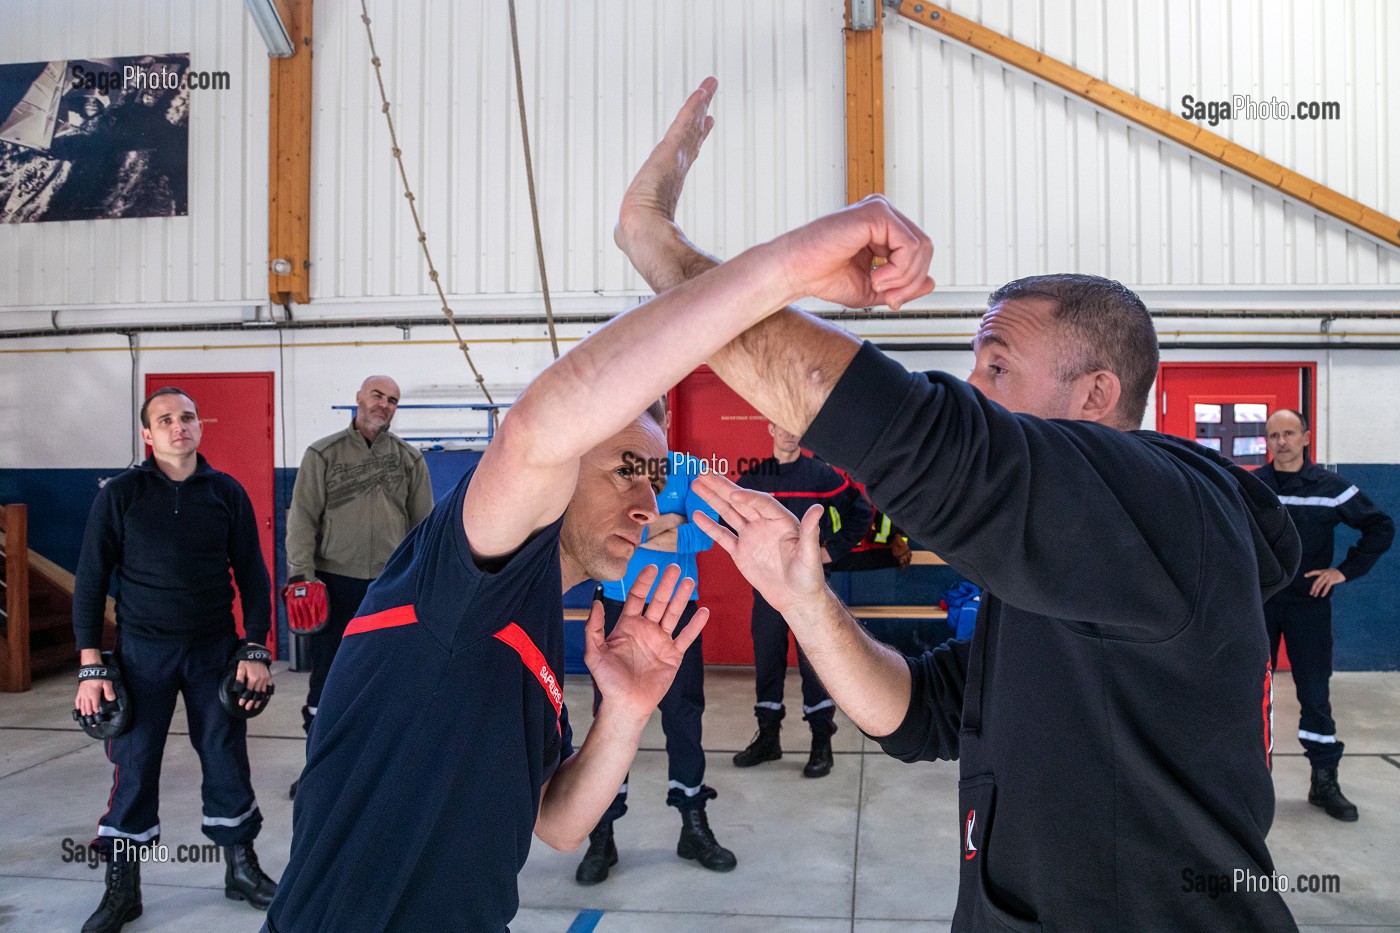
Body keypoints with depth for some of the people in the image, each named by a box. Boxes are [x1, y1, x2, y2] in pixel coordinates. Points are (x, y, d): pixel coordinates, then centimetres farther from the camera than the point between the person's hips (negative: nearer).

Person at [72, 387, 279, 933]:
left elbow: (252, 574, 4)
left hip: (215, 649, 1)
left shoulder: (227, 493, 1)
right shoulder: (120, 494, -2)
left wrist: (256, 650, -2)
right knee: (133, 766, 3)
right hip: (142, 652, -1)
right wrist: (91, 667, -6)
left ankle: (241, 868, 23)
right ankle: (122, 888, 20)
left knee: (227, 758, 7)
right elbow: (91, 579, -1)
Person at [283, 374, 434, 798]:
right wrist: (300, 572, -12)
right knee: (326, 673, 6)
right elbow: (302, 517, -4)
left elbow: (425, 524, 8)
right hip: (334, 582, -1)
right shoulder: (323, 454, 0)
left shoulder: (410, 459, 5)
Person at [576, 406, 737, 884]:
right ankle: (602, 835, 17)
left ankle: (694, 826, 26)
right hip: (617, 610, -1)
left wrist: (631, 531, -17)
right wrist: (662, 523, -16)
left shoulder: (690, 470, 0)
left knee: (684, 715, 10)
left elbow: (704, 535, -13)